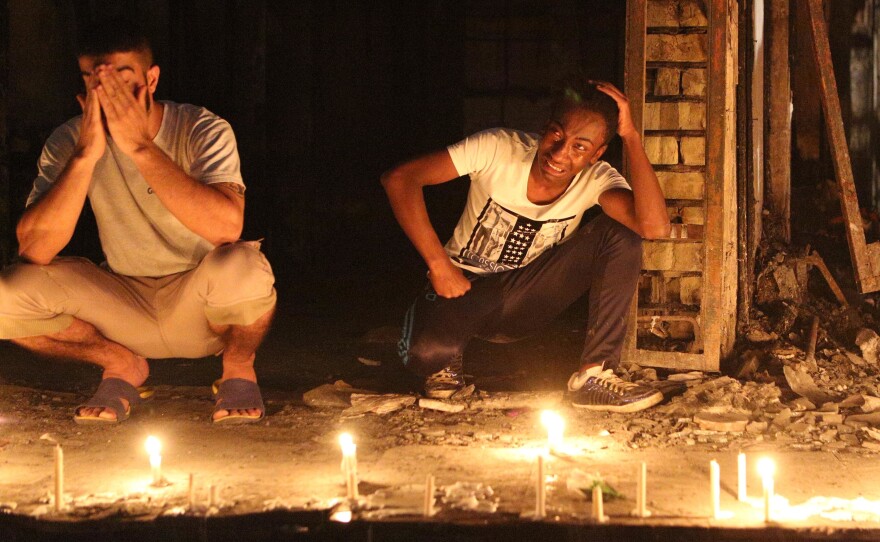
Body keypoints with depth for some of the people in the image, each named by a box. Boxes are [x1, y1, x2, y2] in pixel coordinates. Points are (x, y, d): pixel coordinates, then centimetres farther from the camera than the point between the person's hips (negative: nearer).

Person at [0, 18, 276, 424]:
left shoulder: (202, 131, -16)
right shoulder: (68, 142, -9)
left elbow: (228, 227, -36)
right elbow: (34, 250, -21)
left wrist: (140, 146, -35)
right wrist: (86, 154, -29)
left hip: (199, 305, -3)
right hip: (125, 306, 3)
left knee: (240, 265, -37)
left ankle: (238, 369, -3)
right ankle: (122, 366, 5)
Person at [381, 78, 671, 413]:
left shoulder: (596, 180, -14)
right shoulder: (499, 148, -21)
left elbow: (655, 227, -34)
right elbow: (399, 179, -24)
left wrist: (630, 136, -33)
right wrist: (439, 265, -26)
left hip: (523, 303, 3)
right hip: (464, 288, -3)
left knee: (621, 232, -19)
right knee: (426, 352, -37)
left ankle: (594, 375, -15)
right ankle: (445, 361, 3)